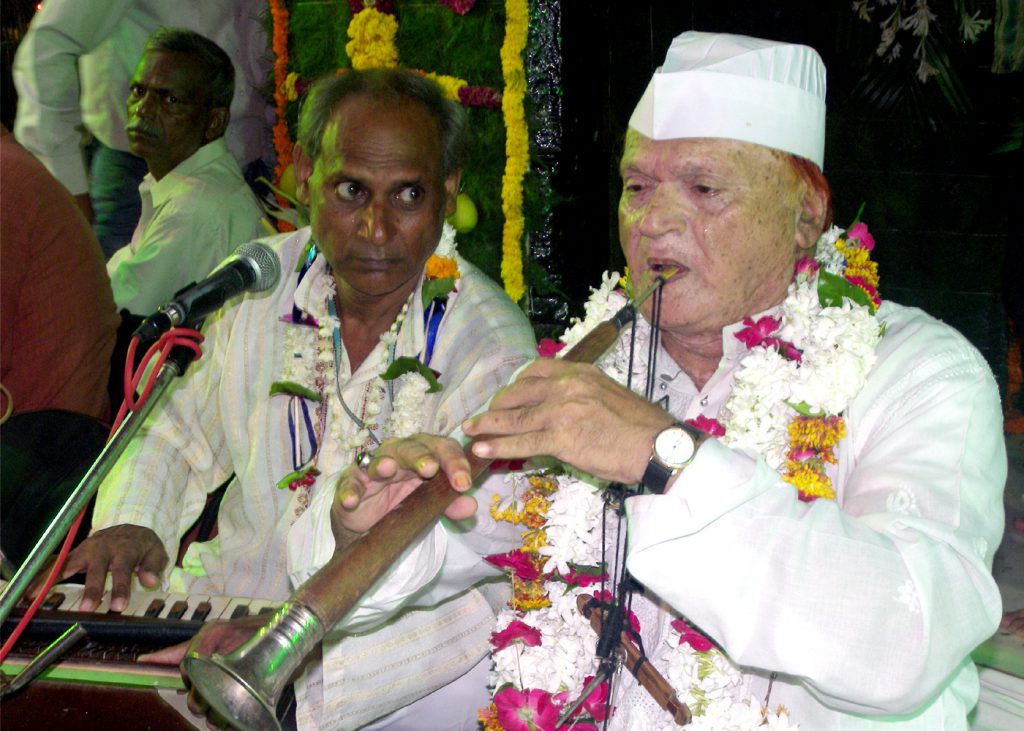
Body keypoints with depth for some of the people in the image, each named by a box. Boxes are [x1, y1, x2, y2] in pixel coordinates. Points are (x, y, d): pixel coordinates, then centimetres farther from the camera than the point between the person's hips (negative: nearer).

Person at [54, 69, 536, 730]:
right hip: (231, 596, 3)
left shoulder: (494, 345, -14)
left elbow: (489, 532, -25)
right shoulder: (254, 284, 2)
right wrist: (133, 523, -5)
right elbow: (180, 432, 15)